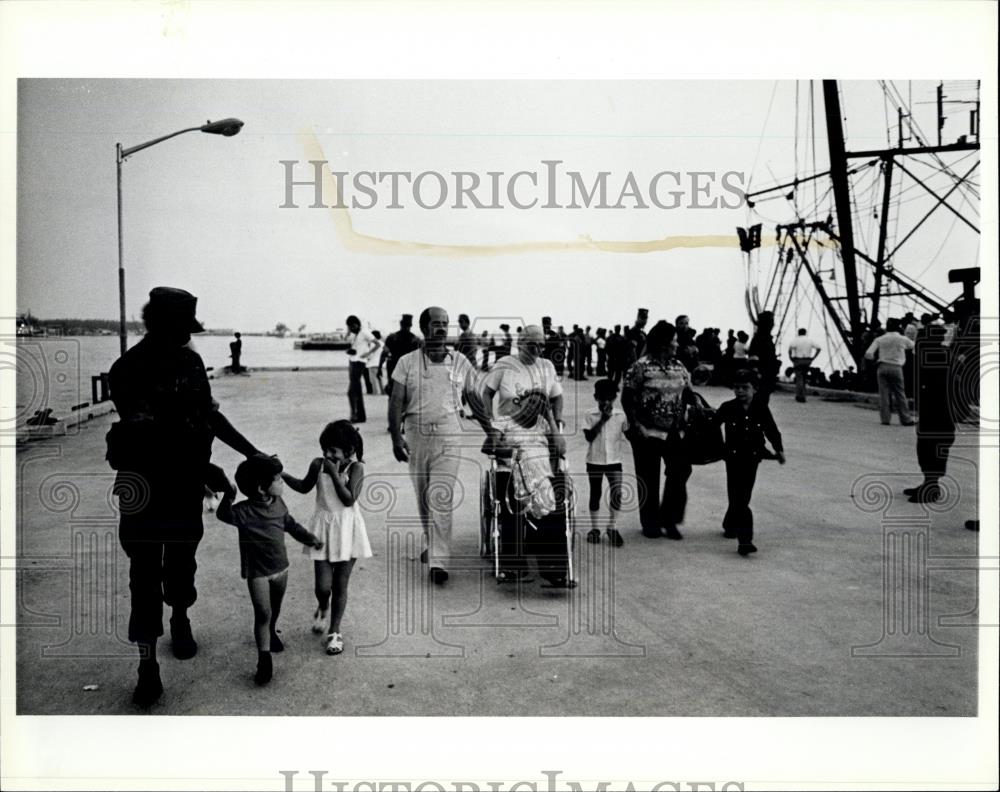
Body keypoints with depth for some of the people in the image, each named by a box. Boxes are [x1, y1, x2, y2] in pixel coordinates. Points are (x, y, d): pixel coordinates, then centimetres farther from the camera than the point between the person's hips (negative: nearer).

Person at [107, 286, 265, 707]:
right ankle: (147, 665, 4)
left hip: (186, 483, 4)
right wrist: (206, 470, -19)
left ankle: (180, 620, 42)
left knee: (181, 561, 17)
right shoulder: (128, 371, -14)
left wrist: (251, 452, 12)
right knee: (145, 573, -1)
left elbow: (209, 413, 13)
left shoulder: (190, 360, 2)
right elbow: (154, 436, -18)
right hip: (143, 484, -4)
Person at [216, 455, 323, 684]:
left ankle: (271, 632, 53)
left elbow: (291, 525, 13)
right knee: (263, 614, -7)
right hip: (257, 572, -6)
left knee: (275, 608, 25)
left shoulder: (279, 504, -2)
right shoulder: (245, 511, -22)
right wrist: (228, 497, -55)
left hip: (280, 567, 6)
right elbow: (224, 515, -39)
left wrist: (310, 538, 15)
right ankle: (264, 661, 1)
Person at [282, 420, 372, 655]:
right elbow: (304, 487, 15)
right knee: (323, 586, -1)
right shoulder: (318, 464, -3)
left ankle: (334, 631, 24)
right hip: (323, 529, 2)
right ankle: (322, 608, 36)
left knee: (340, 585, 7)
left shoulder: (355, 468, -12)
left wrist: (335, 473, -24)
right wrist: (282, 474, 3)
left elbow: (349, 499, -22)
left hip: (347, 530, -2)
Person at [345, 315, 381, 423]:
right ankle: (361, 416, 15)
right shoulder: (352, 335, 17)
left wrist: (368, 354, -16)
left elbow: (378, 344, -11)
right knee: (357, 391, 10)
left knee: (352, 391, -14)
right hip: (353, 362, 9)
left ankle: (355, 414, -13)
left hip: (359, 363, -9)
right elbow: (349, 348, 15)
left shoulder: (365, 333, -7)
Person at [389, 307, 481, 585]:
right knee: (422, 497, 13)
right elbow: (396, 402, -1)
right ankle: (431, 542, 36)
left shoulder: (460, 362, 6)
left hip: (448, 436, -1)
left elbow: (475, 400, 11)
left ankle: (438, 562, -10)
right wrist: (396, 436, -12)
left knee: (441, 498, -10)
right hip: (416, 435, 1)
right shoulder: (408, 363, 3)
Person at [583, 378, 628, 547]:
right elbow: (589, 436, -16)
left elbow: (628, 434, 11)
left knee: (617, 493, -10)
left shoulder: (620, 415, -1)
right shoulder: (591, 416, -6)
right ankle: (594, 528, 22)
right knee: (595, 494, 9)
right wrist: (602, 420, -20)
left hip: (614, 460, 1)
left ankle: (612, 528, 6)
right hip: (595, 461, -1)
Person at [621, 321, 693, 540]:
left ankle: (668, 519, 13)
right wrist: (635, 425, -13)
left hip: (675, 432, 5)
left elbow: (687, 394, 12)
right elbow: (627, 398, -9)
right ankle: (650, 523, 22)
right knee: (649, 479, 6)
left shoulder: (679, 366, 7)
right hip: (648, 432, -4)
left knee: (680, 472, -4)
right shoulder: (641, 366, -10)